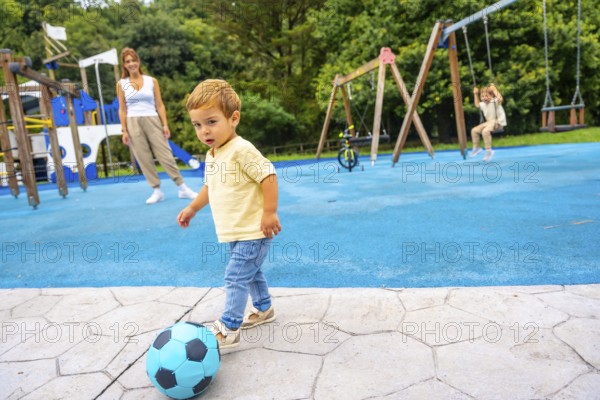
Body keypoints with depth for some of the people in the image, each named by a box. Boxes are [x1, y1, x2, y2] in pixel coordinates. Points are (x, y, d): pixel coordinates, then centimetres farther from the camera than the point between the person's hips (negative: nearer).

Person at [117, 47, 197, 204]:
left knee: (165, 155, -3)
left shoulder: (152, 81, 6)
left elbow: (159, 105, 5)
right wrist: (124, 131, -1)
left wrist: (165, 124, -3)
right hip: (133, 123, 1)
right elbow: (122, 109, 5)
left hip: (152, 121, -1)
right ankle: (157, 191, 8)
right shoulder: (121, 84, 6)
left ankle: (183, 189, 2)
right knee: (144, 159, 1)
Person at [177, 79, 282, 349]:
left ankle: (229, 329, 5)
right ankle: (264, 309, 42)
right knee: (250, 273, 23)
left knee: (235, 277, -7)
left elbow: (268, 176, -24)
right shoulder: (211, 156, 9)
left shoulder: (241, 150, -20)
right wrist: (192, 209, 27)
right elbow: (210, 186, 24)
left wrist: (269, 212, -25)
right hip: (236, 233, 10)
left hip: (252, 233, -10)